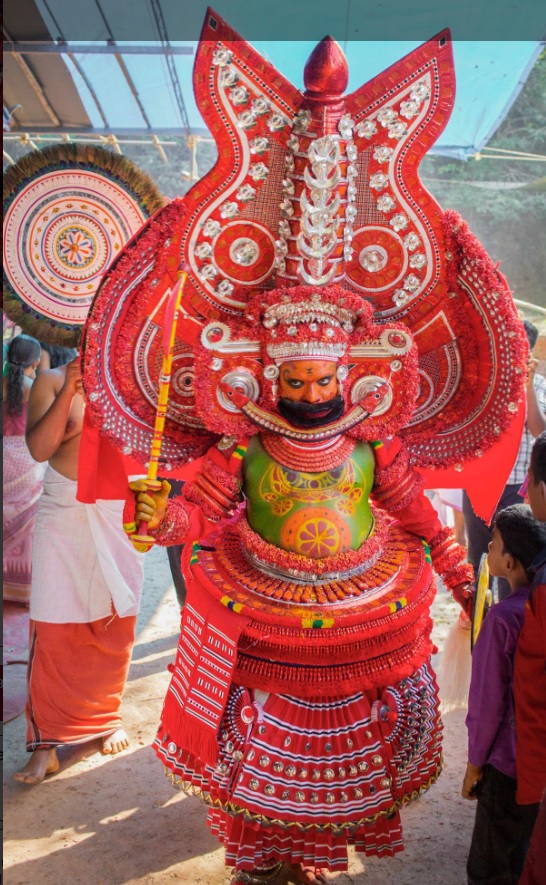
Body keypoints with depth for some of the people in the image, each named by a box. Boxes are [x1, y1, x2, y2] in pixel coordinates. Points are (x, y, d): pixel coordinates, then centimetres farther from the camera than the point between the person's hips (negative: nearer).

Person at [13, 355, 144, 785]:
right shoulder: (52, 381, -2)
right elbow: (39, 448, -13)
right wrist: (69, 390, -20)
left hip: (120, 512, 2)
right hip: (64, 512, -2)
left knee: (115, 627, 11)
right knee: (54, 628, 0)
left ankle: (107, 715, 33)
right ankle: (46, 742, 13)